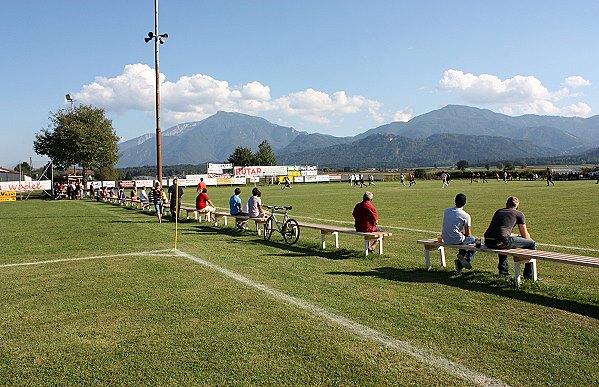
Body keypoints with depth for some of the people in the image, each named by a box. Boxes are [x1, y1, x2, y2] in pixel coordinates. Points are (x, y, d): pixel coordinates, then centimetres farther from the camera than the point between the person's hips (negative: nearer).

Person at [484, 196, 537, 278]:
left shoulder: (498, 211, 28)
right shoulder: (519, 214, 13)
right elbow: (525, 236, 17)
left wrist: (516, 235, 51)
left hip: (488, 242, 6)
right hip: (500, 242, -6)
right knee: (531, 244, 13)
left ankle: (503, 270, 45)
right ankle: (529, 275, 19)